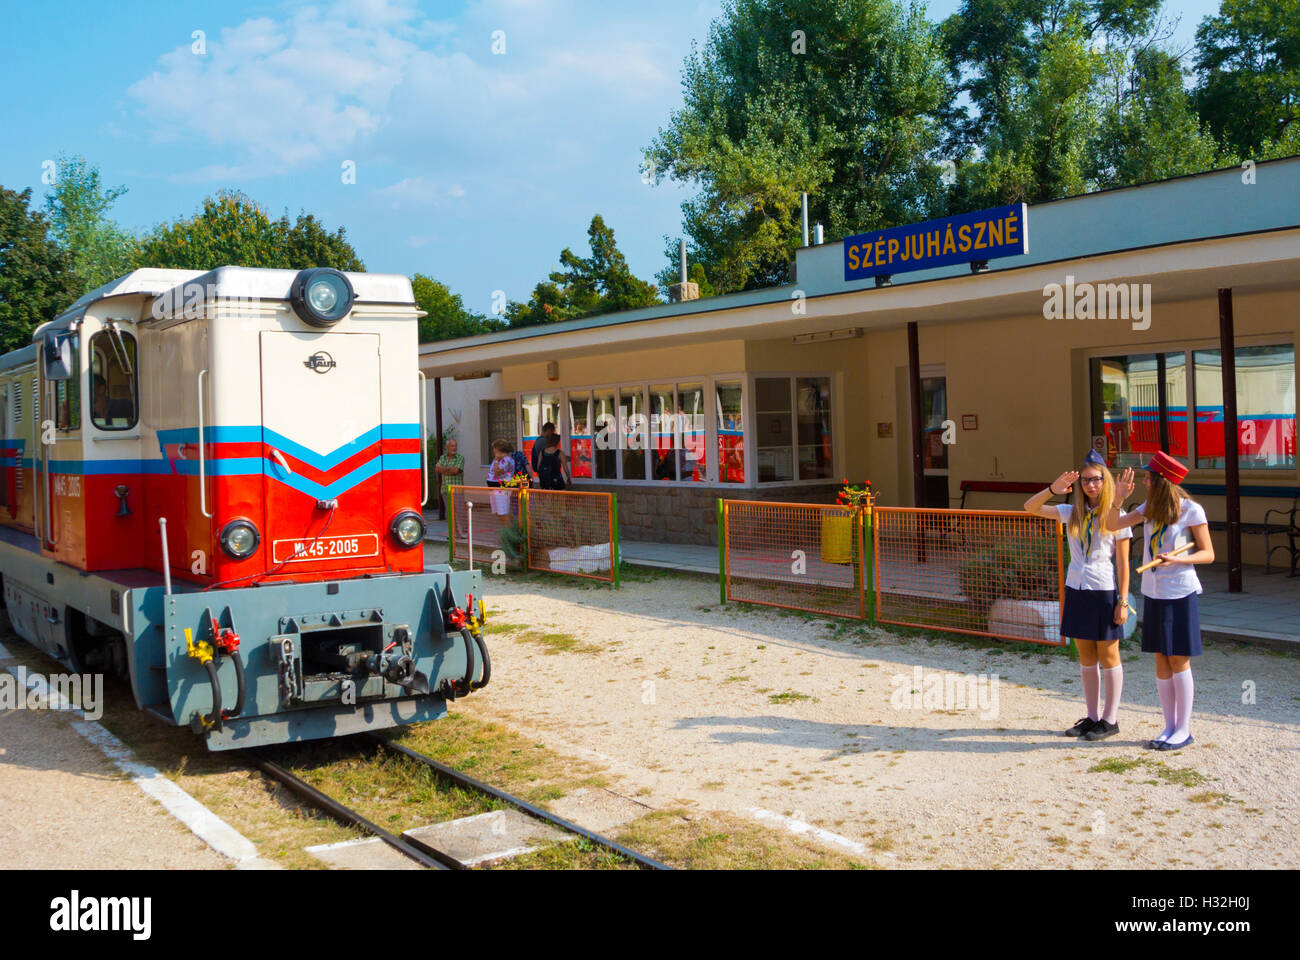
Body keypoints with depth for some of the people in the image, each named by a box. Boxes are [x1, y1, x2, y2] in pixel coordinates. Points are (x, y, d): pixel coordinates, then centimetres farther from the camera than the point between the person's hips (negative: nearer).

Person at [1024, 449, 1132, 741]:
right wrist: (1053, 489, -22)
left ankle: (1110, 719, 13)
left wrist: (1123, 601, -10)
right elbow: (1031, 507, -5)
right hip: (1076, 590, 5)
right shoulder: (1072, 513, 4)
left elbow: (1123, 563, -7)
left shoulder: (1116, 516, -6)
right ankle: (1092, 717, 21)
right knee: (1086, 658, 11)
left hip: (1104, 591, -4)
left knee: (1108, 657, 4)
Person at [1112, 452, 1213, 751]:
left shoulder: (1191, 510, -9)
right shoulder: (1149, 508, 7)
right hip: (1153, 592, 6)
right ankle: (1169, 727, 17)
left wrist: (1176, 559, -23)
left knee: (1179, 660, -1)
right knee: (1161, 660, 9)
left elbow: (1208, 554, -7)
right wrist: (1119, 496, -8)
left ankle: (1184, 729, 8)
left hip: (1180, 594, -6)